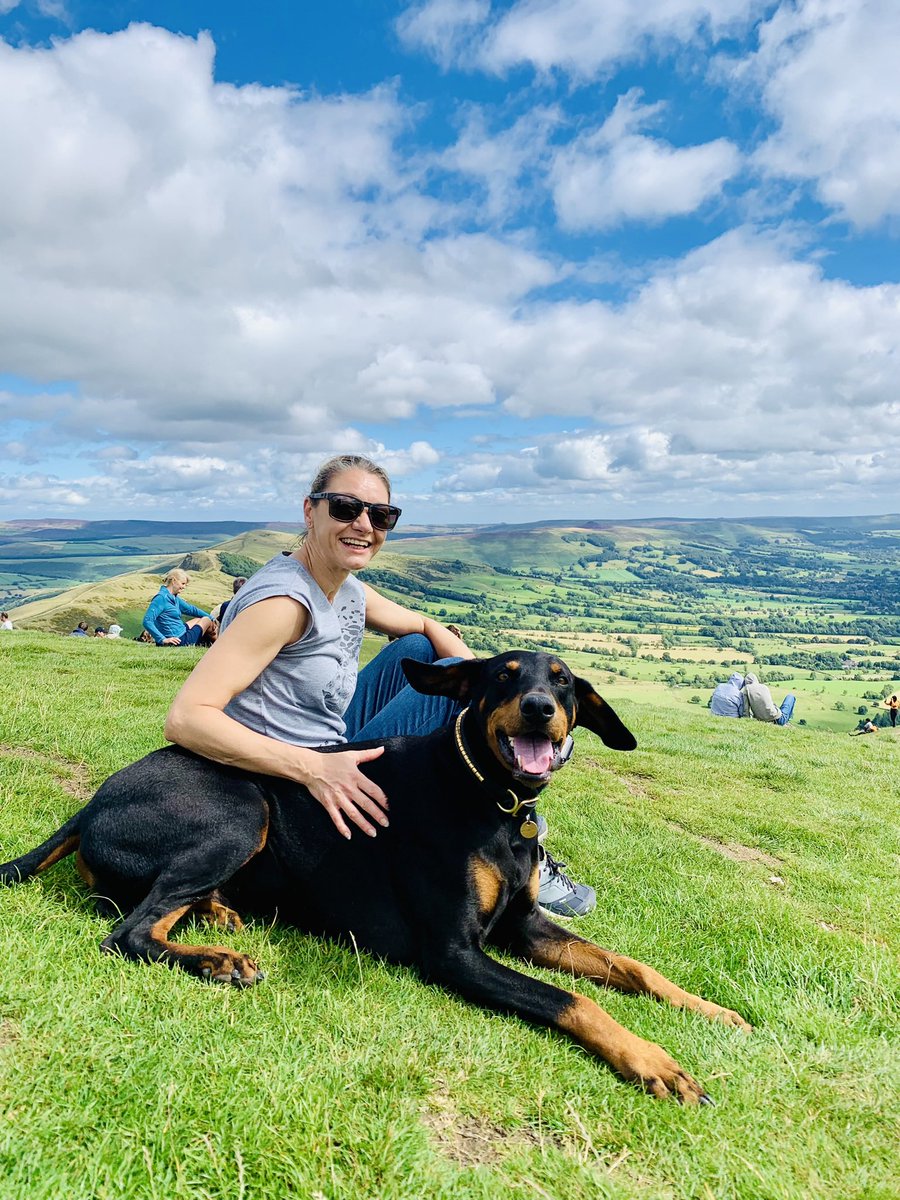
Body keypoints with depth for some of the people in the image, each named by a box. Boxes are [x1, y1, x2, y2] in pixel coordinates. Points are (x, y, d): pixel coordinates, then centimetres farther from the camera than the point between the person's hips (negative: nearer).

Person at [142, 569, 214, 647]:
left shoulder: (174, 598, 8)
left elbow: (191, 609, 21)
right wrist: (163, 639, -33)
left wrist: (211, 618, 22)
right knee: (206, 620, 9)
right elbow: (147, 621, -28)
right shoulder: (161, 598, -21)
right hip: (179, 640, -10)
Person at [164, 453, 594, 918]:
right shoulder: (285, 600, -22)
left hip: (334, 758, 9)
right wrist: (312, 768, -38)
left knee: (418, 649, 14)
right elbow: (185, 719, -29)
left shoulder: (350, 592, 4)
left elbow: (428, 627, 19)